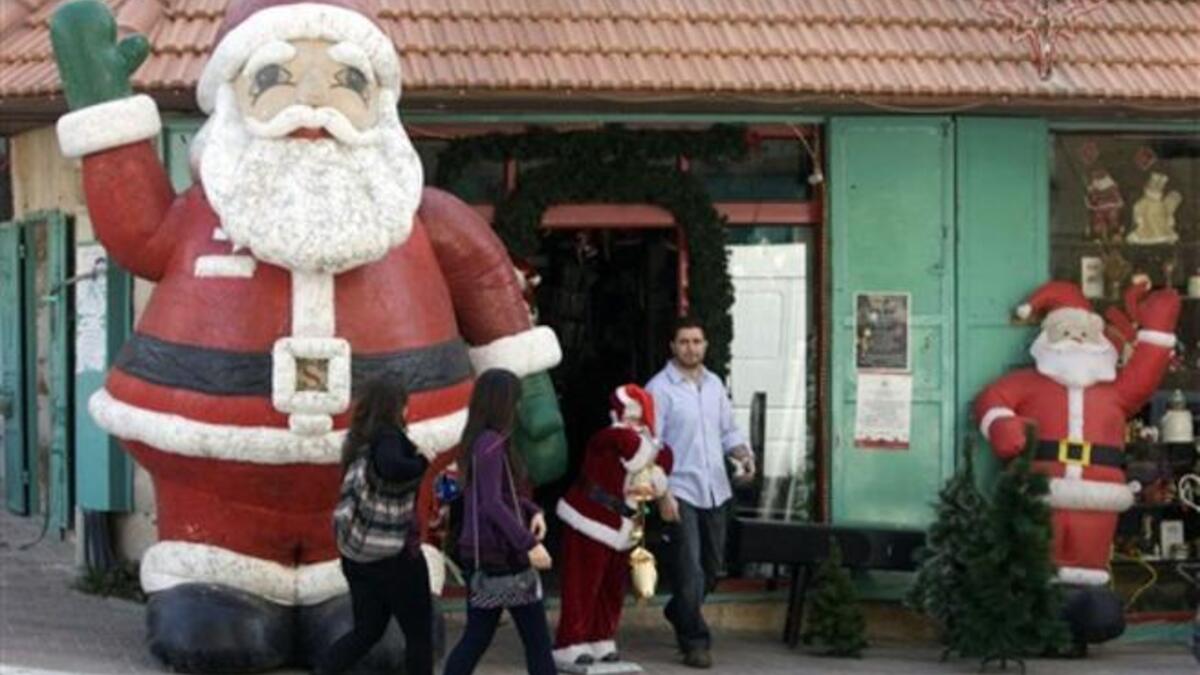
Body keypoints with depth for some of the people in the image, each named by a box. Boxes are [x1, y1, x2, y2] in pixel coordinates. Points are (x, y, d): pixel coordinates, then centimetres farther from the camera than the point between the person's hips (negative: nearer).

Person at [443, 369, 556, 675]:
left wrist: (532, 511, 3)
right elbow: (492, 503, -24)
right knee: (537, 639, 1)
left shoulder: (478, 441, 10)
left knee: (476, 637, 12)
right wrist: (529, 544, -27)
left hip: (479, 554, 9)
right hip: (501, 555, -9)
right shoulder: (492, 444, -17)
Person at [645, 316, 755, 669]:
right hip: (680, 492, -6)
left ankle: (678, 613, 38)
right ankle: (695, 641, 1)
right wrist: (662, 494, -17)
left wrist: (743, 455, -2)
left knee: (711, 567, 14)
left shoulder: (714, 385, 12)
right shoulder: (659, 389, -8)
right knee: (690, 570, -9)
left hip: (715, 491, 6)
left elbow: (727, 431, 19)